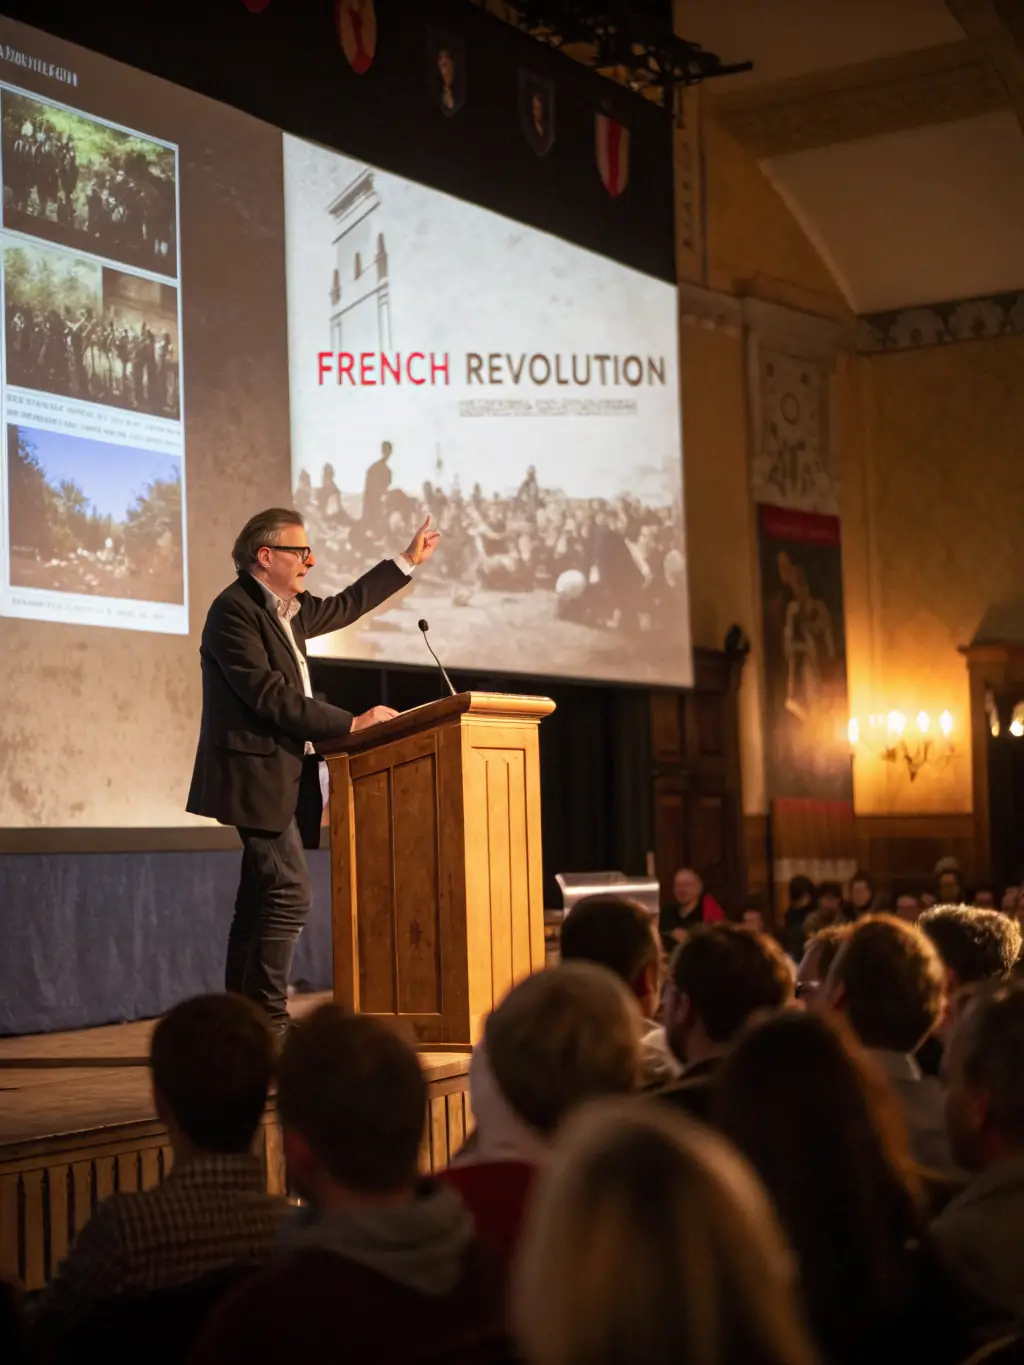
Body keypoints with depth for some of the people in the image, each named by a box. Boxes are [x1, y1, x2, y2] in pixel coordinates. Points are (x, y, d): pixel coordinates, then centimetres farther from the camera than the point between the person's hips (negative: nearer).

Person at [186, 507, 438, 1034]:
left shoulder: (289, 610, 14)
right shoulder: (234, 611, -13)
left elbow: (344, 607, 31)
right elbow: (270, 695, -20)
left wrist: (408, 561, 34)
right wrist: (352, 724, -18)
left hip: (281, 775, 10)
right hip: (257, 774, -10)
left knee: (261, 900, 10)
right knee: (290, 893, -15)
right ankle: (267, 1021, -12)